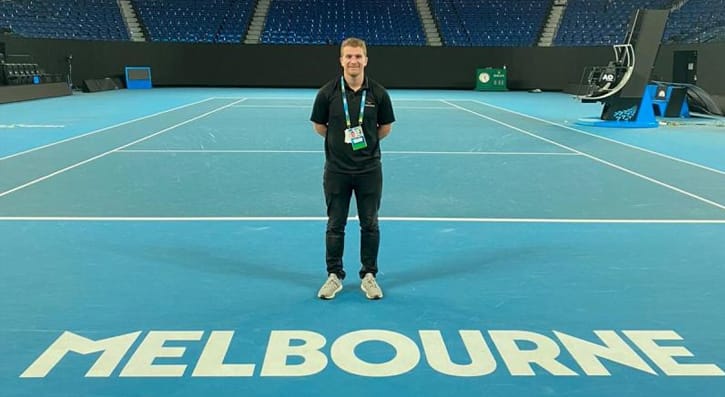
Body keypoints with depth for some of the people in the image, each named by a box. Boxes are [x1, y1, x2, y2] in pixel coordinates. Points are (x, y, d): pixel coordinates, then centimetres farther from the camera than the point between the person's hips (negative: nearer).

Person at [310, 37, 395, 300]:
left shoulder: (378, 93, -4)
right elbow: (319, 126, 5)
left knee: (369, 224, 8)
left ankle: (368, 276, 22)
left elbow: (386, 128, 7)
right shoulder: (328, 92, -5)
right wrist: (341, 140, 3)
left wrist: (365, 140, 4)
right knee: (335, 225, 8)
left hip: (369, 169, 1)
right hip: (336, 170, 0)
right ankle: (334, 276, 22)